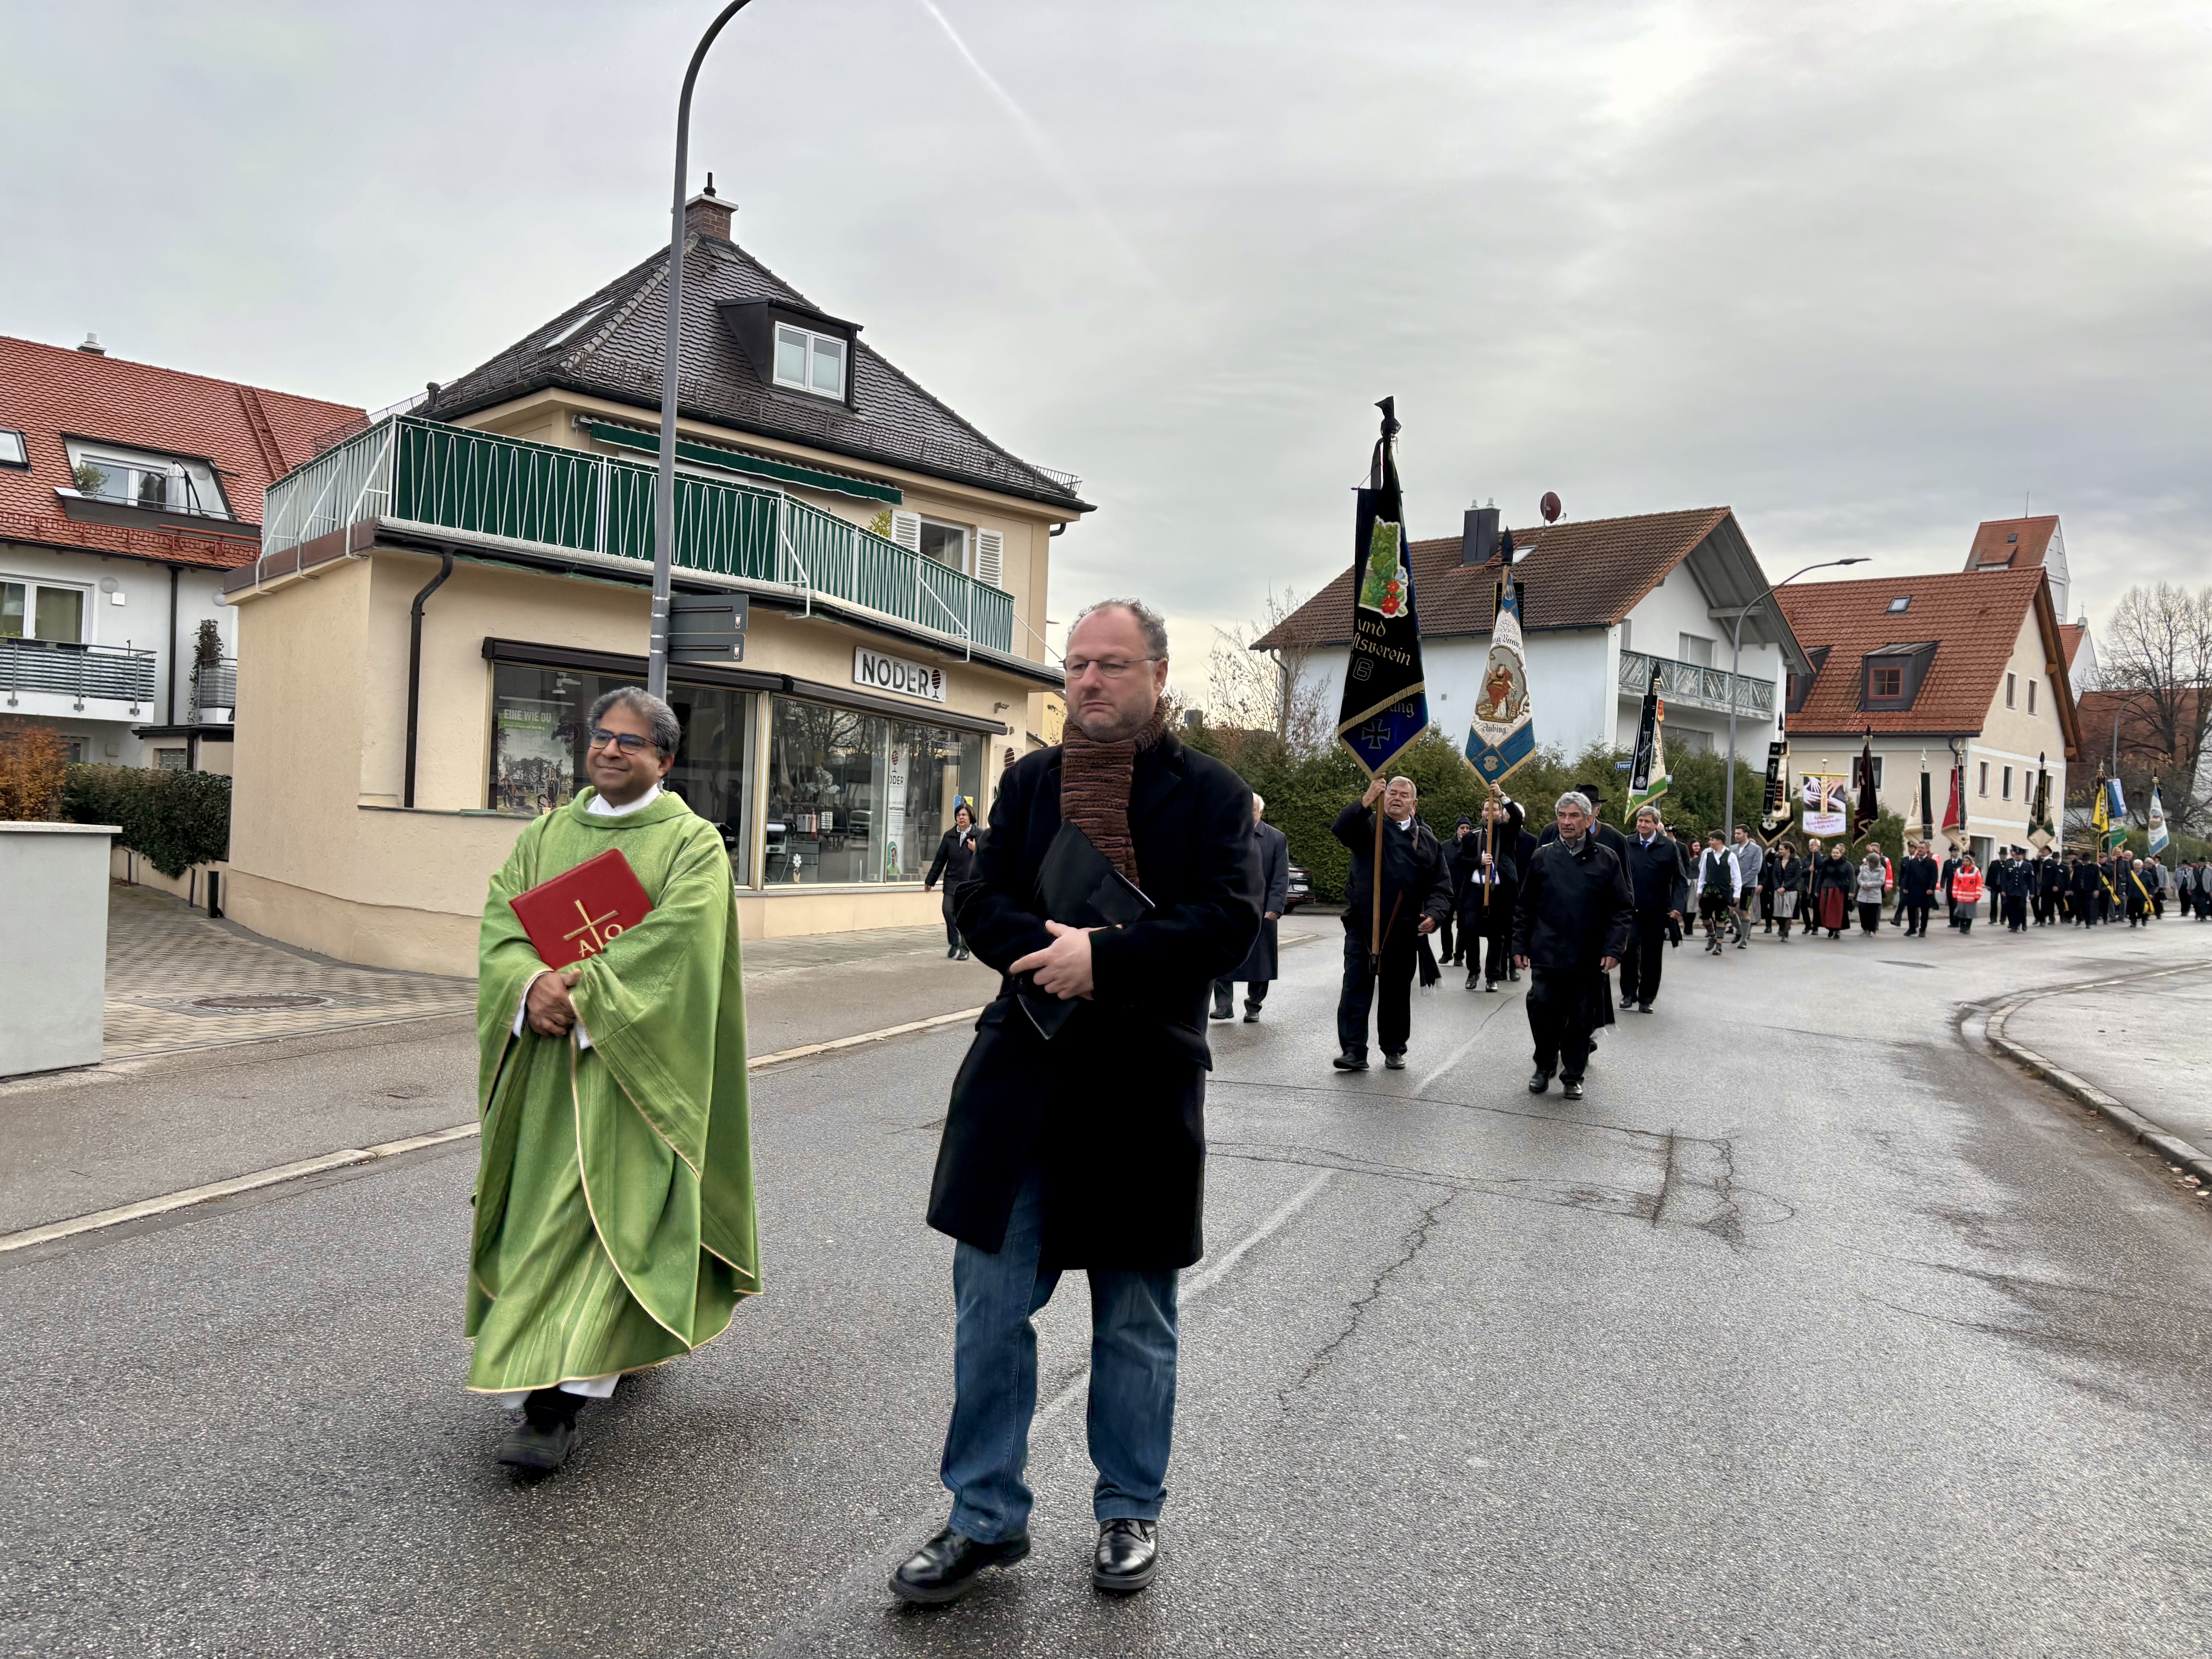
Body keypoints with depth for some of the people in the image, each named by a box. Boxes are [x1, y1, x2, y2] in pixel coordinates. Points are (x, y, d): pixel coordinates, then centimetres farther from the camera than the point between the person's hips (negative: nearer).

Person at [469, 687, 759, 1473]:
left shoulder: (692, 842, -3)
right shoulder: (546, 834, 13)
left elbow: (672, 941, -16)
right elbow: (501, 920, 2)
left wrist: (583, 993, -22)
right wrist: (532, 984, -18)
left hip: (629, 1062, -5)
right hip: (545, 1058, 5)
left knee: (591, 1218, -10)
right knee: (541, 1212, 9)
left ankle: (556, 1405, -9)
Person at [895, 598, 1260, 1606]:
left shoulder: (1211, 793, -1)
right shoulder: (1029, 781, 8)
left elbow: (1227, 921, -12)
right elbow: (982, 903, 1)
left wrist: (1102, 961, -20)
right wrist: (1058, 958, -17)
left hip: (1143, 1088, -2)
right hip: (1021, 1079, 3)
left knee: (1136, 1324, 13)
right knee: (990, 1308, 8)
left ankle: (1129, 1512, 33)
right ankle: (987, 1520, 24)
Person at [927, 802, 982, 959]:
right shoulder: (949, 836, 9)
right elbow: (940, 859, 12)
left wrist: (976, 850, -17)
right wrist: (930, 880, 13)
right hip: (952, 881, 3)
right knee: (949, 911, -6)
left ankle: (964, 948, 12)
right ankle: (954, 943, 14)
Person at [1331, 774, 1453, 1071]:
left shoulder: (1427, 840, 10)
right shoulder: (1368, 826, 5)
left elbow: (1441, 886, 8)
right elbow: (1340, 829, -17)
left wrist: (1434, 914, -10)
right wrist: (1366, 802, -27)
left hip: (1404, 929, 2)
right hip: (1363, 924, -2)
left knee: (1398, 992, 11)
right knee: (1356, 988, -5)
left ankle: (1394, 1050, 23)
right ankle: (1354, 1051, -4)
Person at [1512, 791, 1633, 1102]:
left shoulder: (1606, 860, 2)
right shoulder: (1543, 857, 5)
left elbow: (1623, 910, 3)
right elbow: (1524, 907, 10)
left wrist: (1614, 949, -7)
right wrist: (1520, 945, 6)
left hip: (1589, 960, 0)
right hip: (1547, 956, 0)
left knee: (1581, 1021, 7)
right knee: (1543, 1013, -1)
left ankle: (1573, 1076, 23)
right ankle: (1544, 1066, 21)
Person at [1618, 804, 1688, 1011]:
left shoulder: (1668, 847, -1)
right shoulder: (1627, 845, 1)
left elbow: (1680, 880, 1)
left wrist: (1677, 908, -9)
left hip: (1656, 912, 0)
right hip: (1630, 910, 0)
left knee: (1653, 957, 7)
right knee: (1629, 953, -4)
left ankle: (1646, 999, 18)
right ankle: (1629, 994, 10)